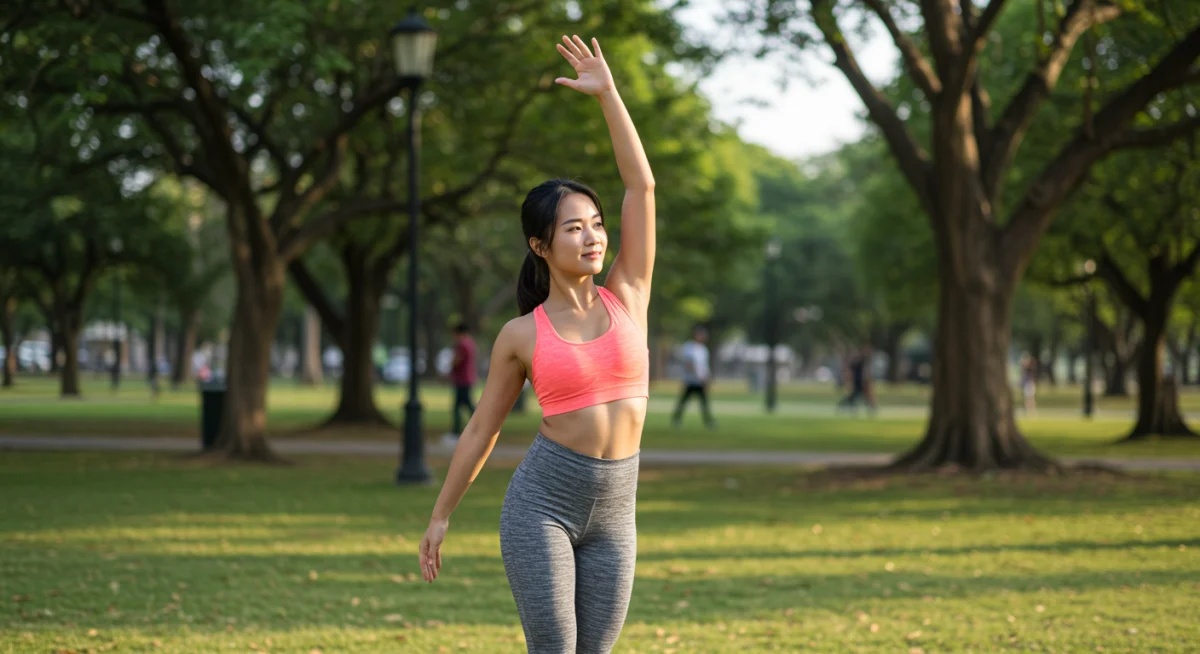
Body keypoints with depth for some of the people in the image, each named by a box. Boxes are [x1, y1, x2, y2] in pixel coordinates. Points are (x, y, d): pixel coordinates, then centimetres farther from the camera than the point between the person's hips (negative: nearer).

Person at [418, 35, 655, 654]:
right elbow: (482, 427, 10)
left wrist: (607, 94, -4)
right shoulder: (521, 336, 0)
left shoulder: (627, 295, 5)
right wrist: (440, 516, 13)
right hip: (542, 500, -3)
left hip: (613, 511, 3)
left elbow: (641, 184, -1)